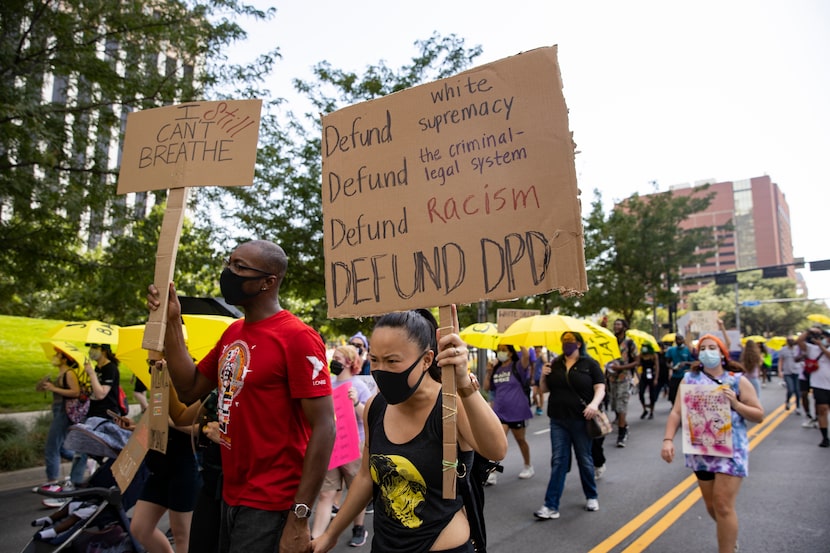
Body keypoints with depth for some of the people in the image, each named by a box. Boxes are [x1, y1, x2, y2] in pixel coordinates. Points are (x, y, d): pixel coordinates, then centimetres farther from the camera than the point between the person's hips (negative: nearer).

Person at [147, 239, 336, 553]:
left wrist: (299, 517, -21)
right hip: (231, 497, 8)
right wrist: (172, 322, 2)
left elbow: (324, 428, -20)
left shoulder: (296, 338, -18)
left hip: (269, 507, -8)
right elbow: (189, 390, 10)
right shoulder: (233, 333, 7)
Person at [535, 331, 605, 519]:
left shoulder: (590, 364, 0)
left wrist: (594, 403, -25)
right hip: (558, 420, 3)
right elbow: (544, 389, 14)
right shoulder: (555, 364, 9)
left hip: (581, 420, -2)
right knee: (558, 461, 1)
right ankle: (551, 506, 1)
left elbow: (600, 388, -6)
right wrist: (543, 376, -6)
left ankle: (592, 497, 32)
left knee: (585, 459, 11)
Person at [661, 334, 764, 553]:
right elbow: (676, 412, -2)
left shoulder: (738, 380, -1)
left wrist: (735, 404, -16)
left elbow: (759, 415, 1)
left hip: (731, 450, -3)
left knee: (723, 505, -8)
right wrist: (668, 440, -14)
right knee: (711, 505, 15)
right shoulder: (689, 379, 3)